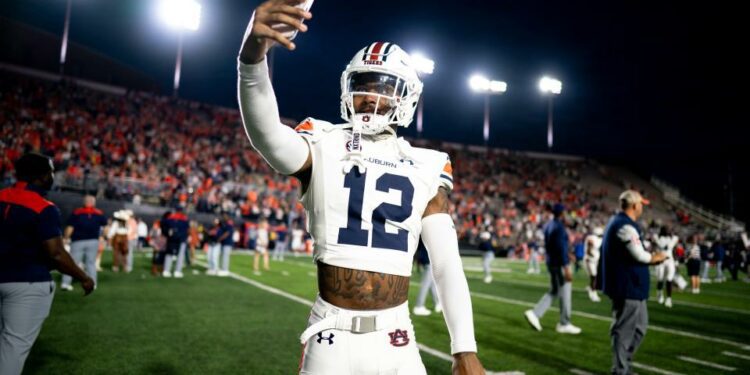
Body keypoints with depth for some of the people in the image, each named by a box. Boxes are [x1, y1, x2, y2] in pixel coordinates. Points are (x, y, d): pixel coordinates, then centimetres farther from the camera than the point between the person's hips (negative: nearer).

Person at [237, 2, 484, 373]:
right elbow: (268, 135, -25)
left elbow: (447, 265, 2)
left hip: (395, 339, 2)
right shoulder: (324, 148, -2)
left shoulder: (424, 169, 3)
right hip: (332, 336, -1)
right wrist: (253, 55, -43)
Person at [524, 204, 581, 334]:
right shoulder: (559, 227, -18)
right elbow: (561, 249, -22)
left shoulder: (548, 225, 9)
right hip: (560, 264, -9)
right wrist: (566, 268, -22)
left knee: (553, 292, 16)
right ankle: (564, 324, 14)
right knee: (565, 294, 4)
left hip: (551, 262, 9)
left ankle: (535, 313, 6)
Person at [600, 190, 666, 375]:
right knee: (624, 330, 0)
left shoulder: (617, 222, 14)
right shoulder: (626, 226, -19)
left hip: (630, 286, 11)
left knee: (640, 326, 21)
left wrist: (651, 257, 11)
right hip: (628, 287, -11)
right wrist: (656, 257, -3)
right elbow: (639, 255, -20)